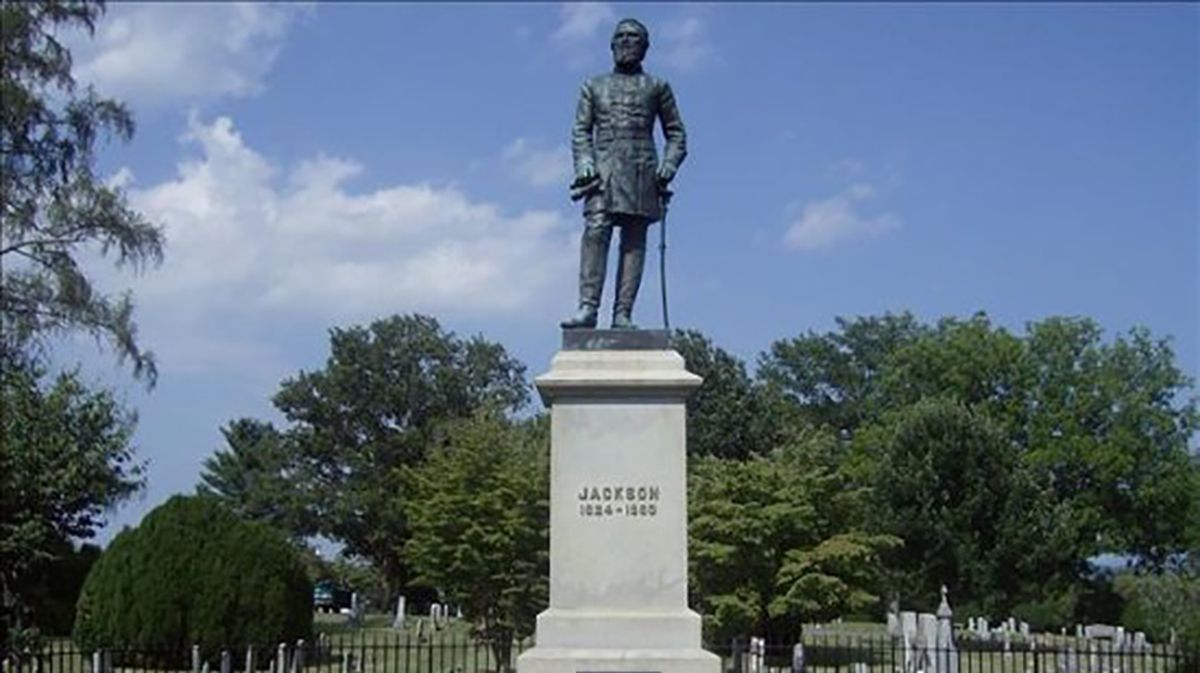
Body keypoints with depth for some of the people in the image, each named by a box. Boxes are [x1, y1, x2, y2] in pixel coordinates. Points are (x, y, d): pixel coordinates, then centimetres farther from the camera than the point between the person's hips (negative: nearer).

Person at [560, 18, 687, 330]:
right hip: (603, 168, 0)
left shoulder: (656, 87, 18)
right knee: (595, 232, -17)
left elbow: (676, 134, 16)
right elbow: (580, 131, 13)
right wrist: (584, 163, -6)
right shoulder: (594, 86, 20)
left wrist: (669, 165, -2)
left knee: (634, 240, -7)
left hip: (641, 170, 0)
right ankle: (588, 307, -24)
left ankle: (623, 314, -11)